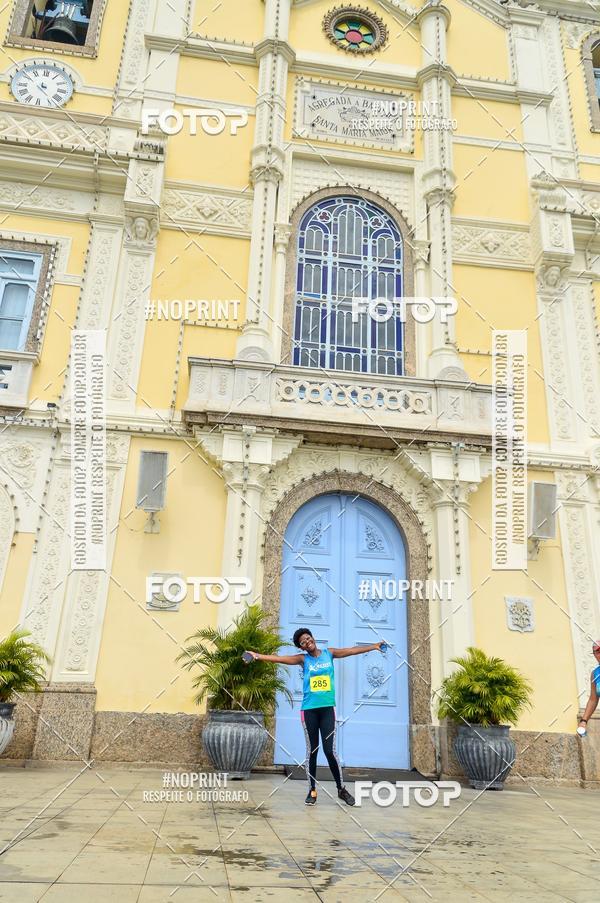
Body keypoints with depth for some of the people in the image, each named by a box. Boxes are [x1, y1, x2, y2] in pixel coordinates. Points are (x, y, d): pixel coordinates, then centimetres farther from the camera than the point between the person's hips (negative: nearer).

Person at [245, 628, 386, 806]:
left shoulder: (329, 653, 6)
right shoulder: (303, 659, 2)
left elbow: (351, 650, 10)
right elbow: (281, 658, -9)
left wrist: (375, 646, 10)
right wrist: (259, 656, -21)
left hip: (327, 708, 0)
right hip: (309, 709, 0)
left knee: (330, 750, -4)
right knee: (311, 751, 6)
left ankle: (341, 789, 13)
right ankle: (312, 790, 19)